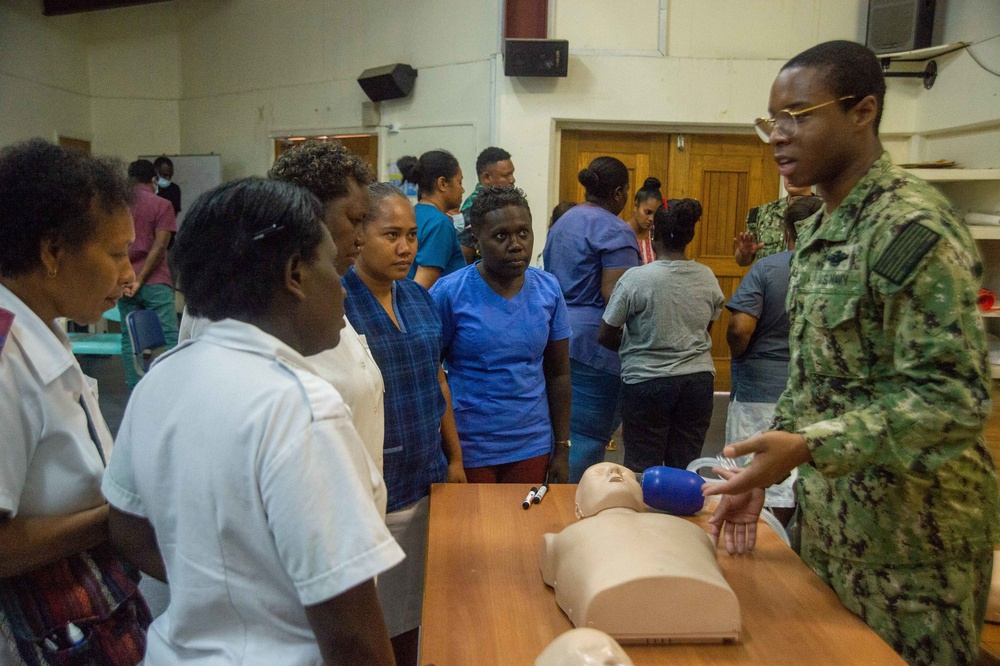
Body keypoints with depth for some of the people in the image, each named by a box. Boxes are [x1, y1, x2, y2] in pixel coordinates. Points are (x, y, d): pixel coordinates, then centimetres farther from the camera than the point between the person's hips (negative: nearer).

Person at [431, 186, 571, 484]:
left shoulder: (548, 289, 0)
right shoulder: (449, 293, -10)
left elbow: (559, 374, 6)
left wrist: (562, 449, 6)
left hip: (532, 448, 3)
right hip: (468, 449, -3)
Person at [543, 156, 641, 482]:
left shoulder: (563, 221, 16)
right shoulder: (614, 230, -12)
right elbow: (613, 295, -20)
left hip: (557, 339, 9)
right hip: (594, 343, -9)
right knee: (589, 436, -1)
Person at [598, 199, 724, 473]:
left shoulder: (635, 279, -13)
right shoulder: (707, 277, 0)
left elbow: (605, 336, -8)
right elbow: (707, 330, 13)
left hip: (647, 381, -4)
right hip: (699, 379, 4)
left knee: (642, 469, 6)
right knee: (685, 468, 12)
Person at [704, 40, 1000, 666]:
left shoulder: (912, 226, -19)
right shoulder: (822, 226, 8)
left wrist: (809, 448, -31)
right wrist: (763, 471, 9)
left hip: (911, 527, -8)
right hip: (832, 511, 8)